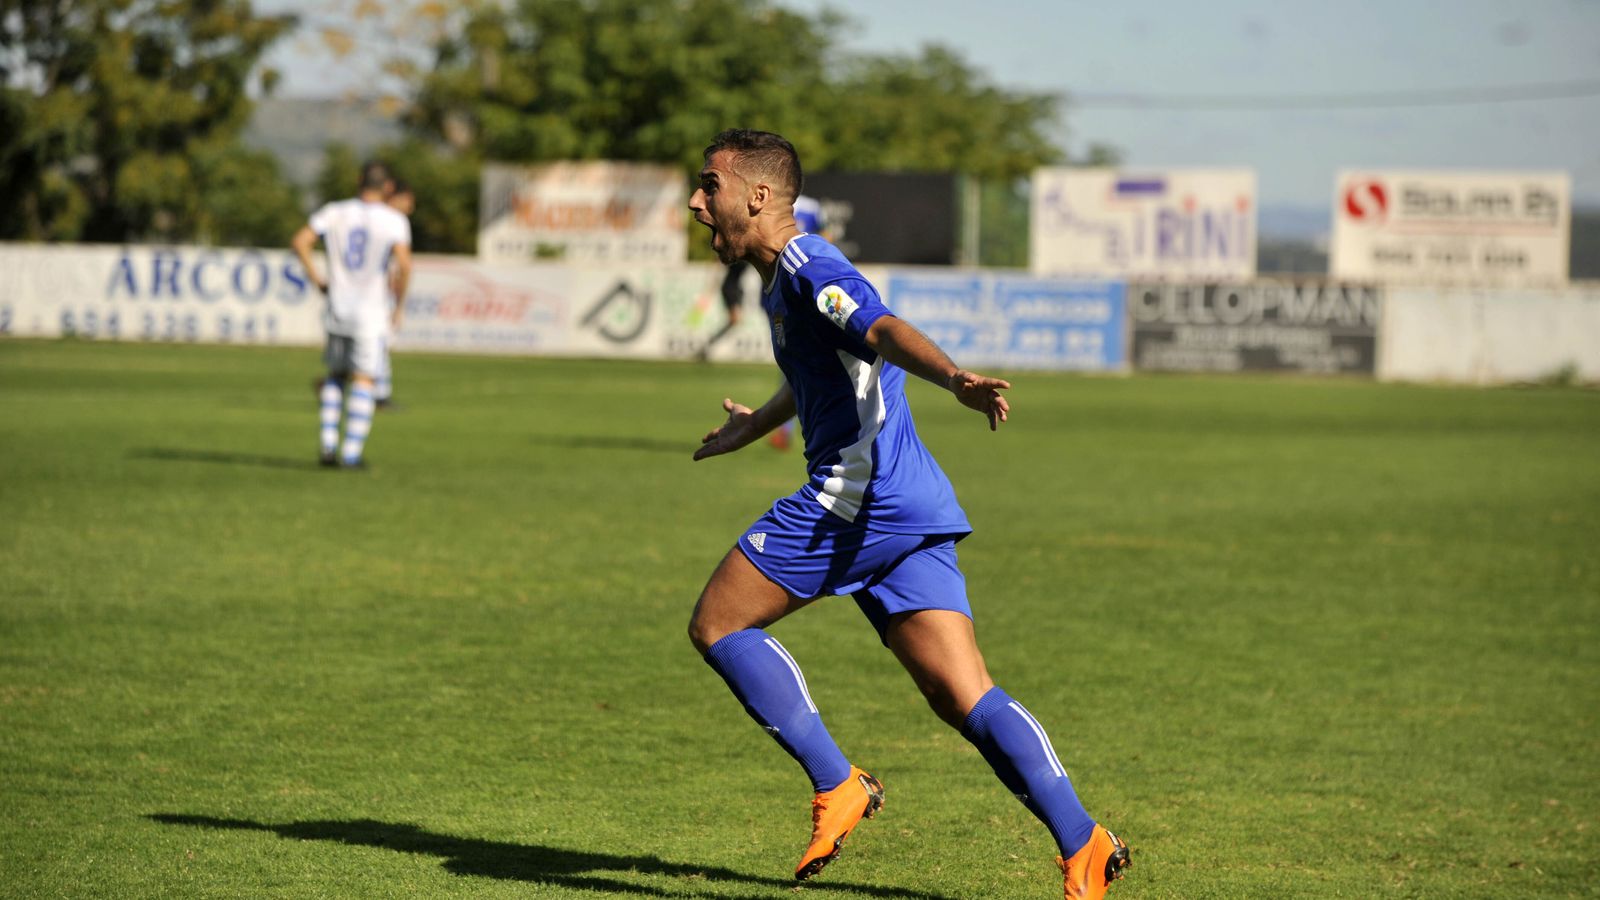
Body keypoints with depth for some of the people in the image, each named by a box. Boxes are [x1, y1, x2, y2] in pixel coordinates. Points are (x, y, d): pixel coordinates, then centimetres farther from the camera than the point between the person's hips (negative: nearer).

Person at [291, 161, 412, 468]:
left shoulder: (334, 212, 3)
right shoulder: (394, 220, -6)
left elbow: (300, 241, -6)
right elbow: (404, 264, -18)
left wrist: (316, 279, 3)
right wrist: (399, 298, -3)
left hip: (337, 312, 3)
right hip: (370, 314, -3)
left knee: (335, 376, 18)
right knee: (363, 382, 2)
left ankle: (328, 444, 8)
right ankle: (352, 452, -2)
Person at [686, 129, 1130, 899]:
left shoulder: (807, 267, -6)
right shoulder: (778, 280, 25)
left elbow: (883, 330, -27)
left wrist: (954, 379, -46)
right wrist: (756, 425, 66)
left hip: (858, 492, -10)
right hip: (910, 507, 10)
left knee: (716, 625, 0)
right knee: (964, 698, -2)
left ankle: (836, 785, -5)